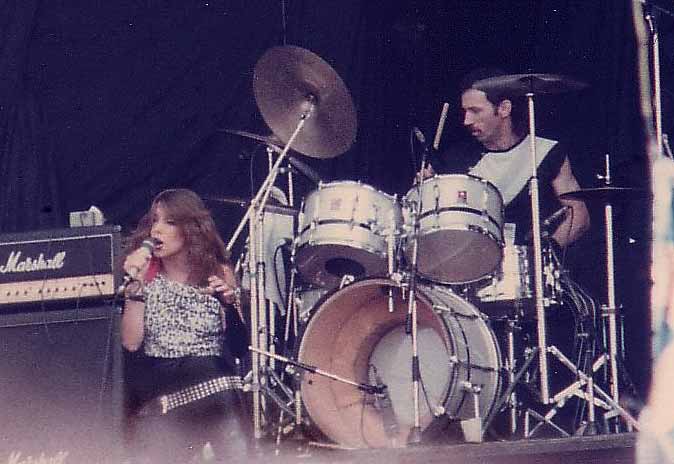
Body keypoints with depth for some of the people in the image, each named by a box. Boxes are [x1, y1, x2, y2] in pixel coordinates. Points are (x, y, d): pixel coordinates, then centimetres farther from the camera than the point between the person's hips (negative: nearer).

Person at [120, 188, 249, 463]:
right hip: (154, 376, 0)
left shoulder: (219, 273, 8)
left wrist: (231, 303, -12)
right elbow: (131, 342, -3)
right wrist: (136, 283, -9)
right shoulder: (146, 274, 8)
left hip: (209, 372, 0)